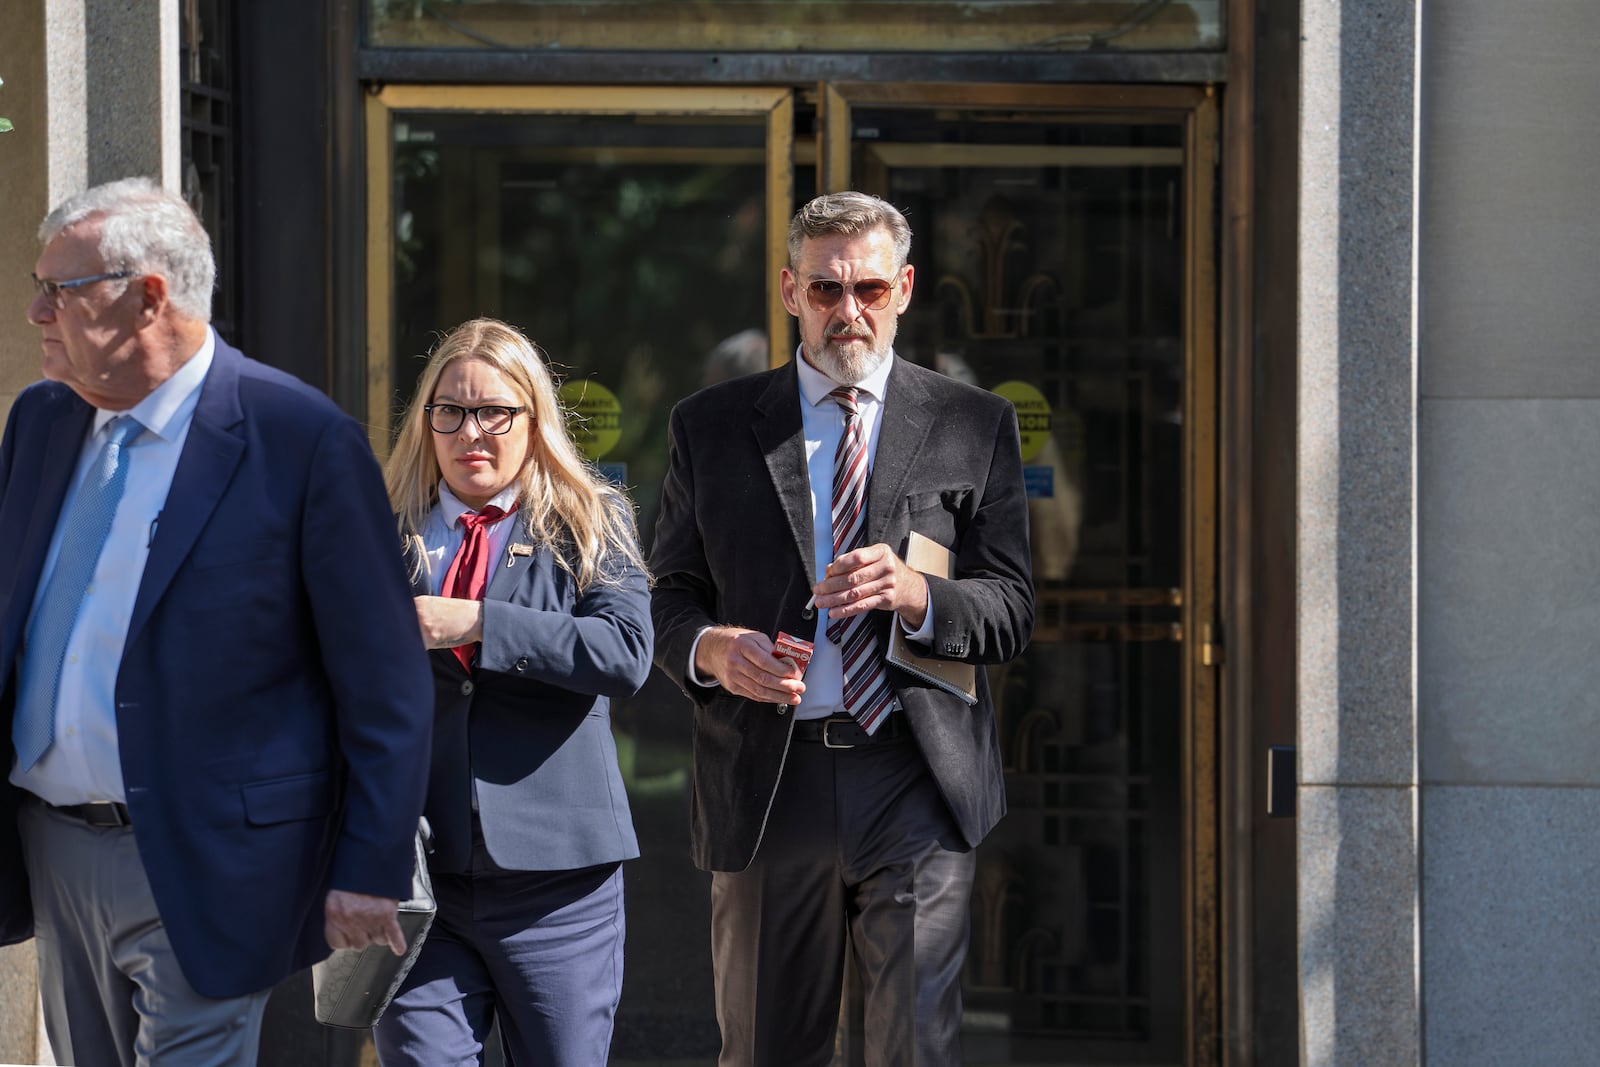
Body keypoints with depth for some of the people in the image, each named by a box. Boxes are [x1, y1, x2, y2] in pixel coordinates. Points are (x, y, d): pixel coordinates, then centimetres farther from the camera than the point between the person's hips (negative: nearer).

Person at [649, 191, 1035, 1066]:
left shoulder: (973, 426, 8)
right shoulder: (711, 427, 10)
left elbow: (1010, 609, 5)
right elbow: (669, 598, 11)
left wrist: (915, 595, -16)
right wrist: (711, 649, -12)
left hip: (914, 786, -1)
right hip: (766, 787, 1)